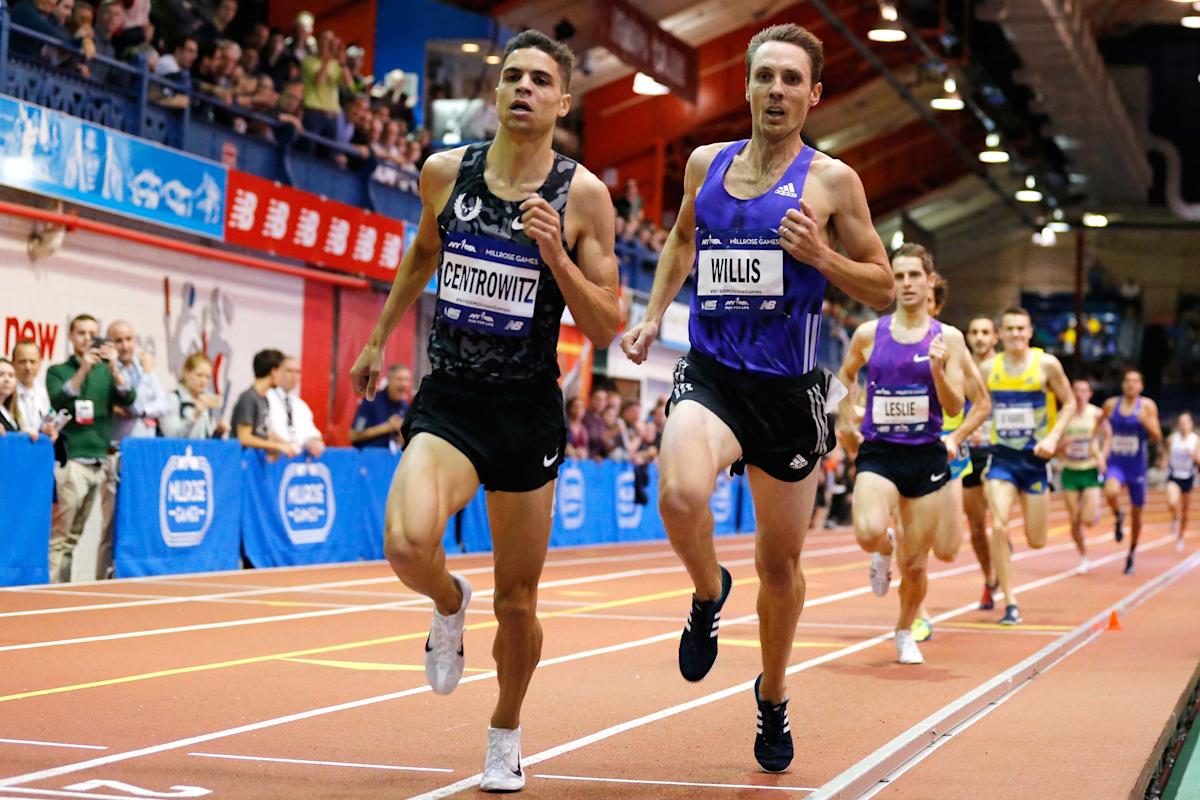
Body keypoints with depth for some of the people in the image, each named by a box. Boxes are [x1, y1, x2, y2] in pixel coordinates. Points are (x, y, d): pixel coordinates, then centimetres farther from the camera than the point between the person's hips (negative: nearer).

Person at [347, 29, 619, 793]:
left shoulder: (582, 195, -6)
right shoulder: (444, 172, 1)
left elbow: (606, 330, -5)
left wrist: (556, 257, -20)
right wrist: (380, 339, 28)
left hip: (528, 413, -1)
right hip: (448, 401, 1)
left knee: (517, 603, 9)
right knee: (408, 545, -27)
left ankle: (507, 731, 36)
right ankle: (450, 603, 10)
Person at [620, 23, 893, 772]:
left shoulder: (831, 181, -3)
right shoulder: (706, 164, 7)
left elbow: (883, 289, 2)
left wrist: (823, 258, -16)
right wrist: (653, 314, 15)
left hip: (789, 390, -1)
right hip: (710, 376, 1)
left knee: (781, 562, 11)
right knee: (682, 497, -30)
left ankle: (773, 696, 37)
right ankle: (709, 594, 4)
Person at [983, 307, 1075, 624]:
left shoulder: (1046, 364, -7)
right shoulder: (988, 368, 0)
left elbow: (1069, 403, 1)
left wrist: (1053, 437, -12)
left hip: (1035, 458, -1)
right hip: (1002, 458, 1)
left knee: (1036, 541, 4)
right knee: (998, 527, -18)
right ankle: (1010, 604, -5)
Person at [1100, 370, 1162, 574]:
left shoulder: (1147, 406, -5)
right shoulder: (1111, 404, 1)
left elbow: (1157, 438, -9)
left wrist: (1146, 422, -26)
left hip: (1136, 466, 0)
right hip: (1115, 463, 0)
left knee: (1136, 513, 10)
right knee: (1111, 493, -33)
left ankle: (1131, 555, 30)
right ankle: (1118, 518, 2)